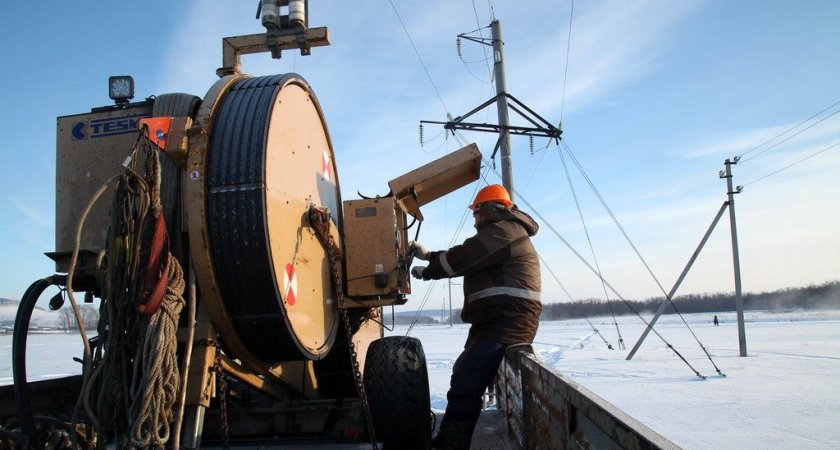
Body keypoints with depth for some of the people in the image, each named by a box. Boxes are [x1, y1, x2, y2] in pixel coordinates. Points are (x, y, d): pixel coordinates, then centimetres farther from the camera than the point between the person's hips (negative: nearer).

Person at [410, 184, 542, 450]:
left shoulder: (504, 231, -8)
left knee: (465, 383, -18)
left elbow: (461, 258, -10)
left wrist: (425, 272, 4)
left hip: (508, 322, -12)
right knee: (463, 378, 16)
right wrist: (428, 255, 23)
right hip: (497, 321, 12)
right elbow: (465, 259, 30)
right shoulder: (500, 234, 27)